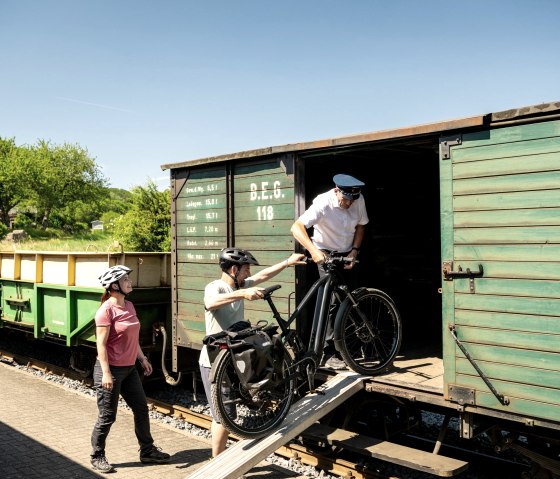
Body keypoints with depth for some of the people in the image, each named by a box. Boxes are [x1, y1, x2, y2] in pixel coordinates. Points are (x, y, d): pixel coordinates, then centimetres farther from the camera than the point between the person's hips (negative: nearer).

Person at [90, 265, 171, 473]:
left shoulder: (129, 306, 8)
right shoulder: (106, 310, -16)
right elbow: (101, 344, -19)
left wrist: (142, 358, 19)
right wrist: (106, 373, -22)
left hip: (129, 369, 8)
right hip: (111, 370, -8)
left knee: (141, 409, 13)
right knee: (107, 416, 2)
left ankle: (147, 450, 27)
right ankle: (97, 457, 20)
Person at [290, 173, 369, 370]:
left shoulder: (359, 200, -12)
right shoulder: (323, 203, -26)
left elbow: (361, 226, 4)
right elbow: (297, 227, -34)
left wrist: (354, 251, -9)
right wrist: (313, 251, -47)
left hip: (347, 255, 5)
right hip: (325, 254, -5)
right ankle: (327, 353, -10)